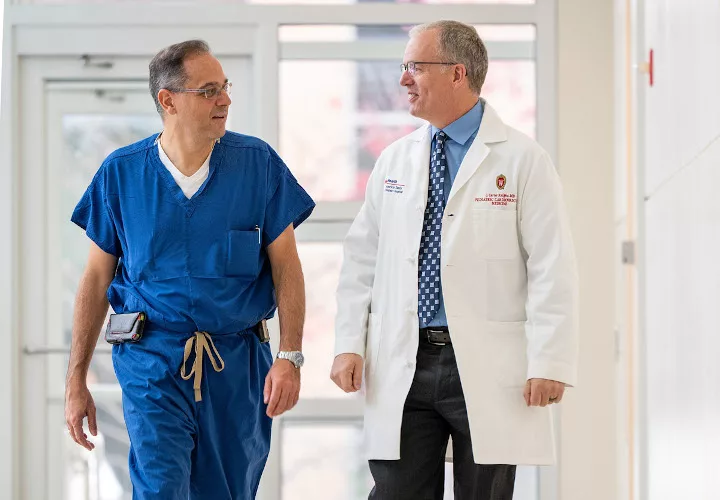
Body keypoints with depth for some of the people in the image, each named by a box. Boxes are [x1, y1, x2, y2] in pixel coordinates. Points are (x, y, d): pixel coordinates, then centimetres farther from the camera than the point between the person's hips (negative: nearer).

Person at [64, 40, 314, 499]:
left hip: (238, 364, 1)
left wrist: (290, 356, -9)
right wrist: (76, 380, 5)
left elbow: (286, 267, 2)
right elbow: (97, 278, 6)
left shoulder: (257, 163, 0)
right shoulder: (122, 173, 0)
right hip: (153, 358, -1)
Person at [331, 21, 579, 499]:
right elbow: (362, 260, 14)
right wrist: (349, 345, 4)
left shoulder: (522, 159, -3)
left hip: (488, 368, -4)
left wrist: (550, 365, -13)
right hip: (401, 368, 4)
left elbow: (552, 270, -7)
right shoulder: (394, 161, 11)